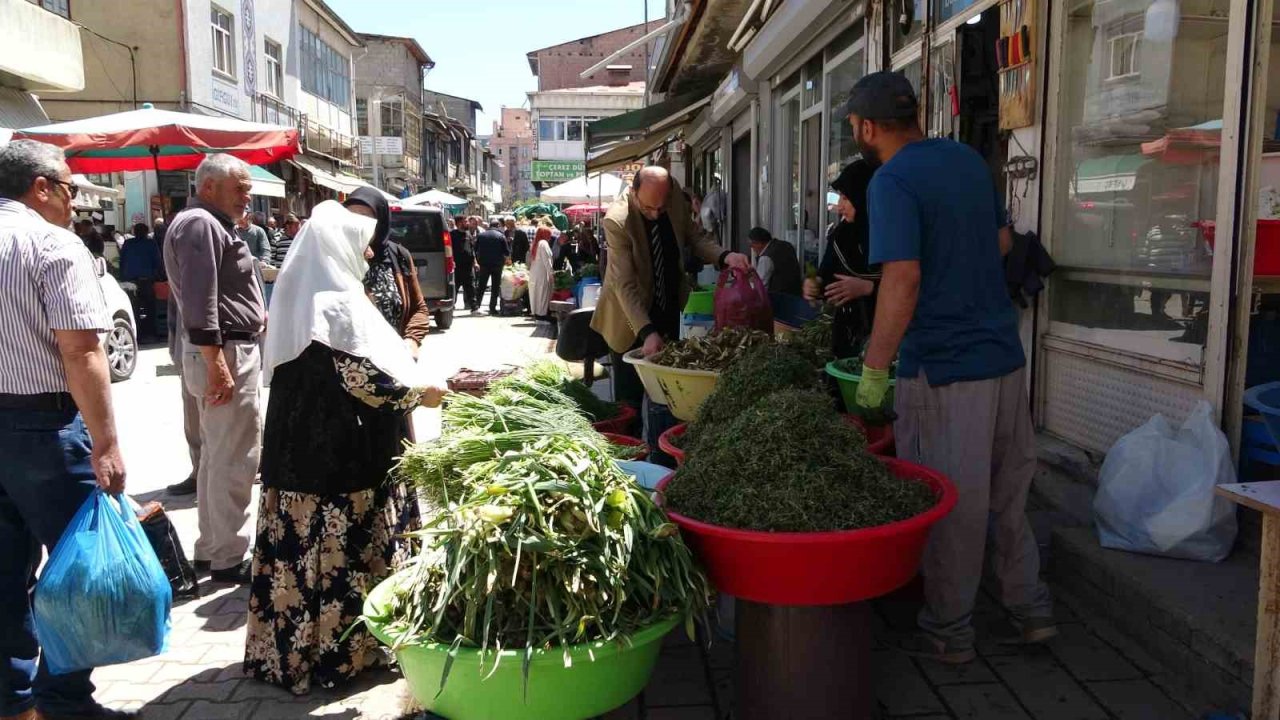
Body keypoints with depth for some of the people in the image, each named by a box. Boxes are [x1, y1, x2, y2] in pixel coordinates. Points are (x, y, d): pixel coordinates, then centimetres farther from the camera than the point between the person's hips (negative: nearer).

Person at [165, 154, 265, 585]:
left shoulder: (211, 224, 20)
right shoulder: (200, 224, -13)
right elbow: (199, 302, -22)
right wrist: (217, 365, -25)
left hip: (229, 350, 11)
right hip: (224, 354, -11)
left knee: (217, 456, 15)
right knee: (234, 461, -6)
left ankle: (210, 549, 25)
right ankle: (228, 560, 2)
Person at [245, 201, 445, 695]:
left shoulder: (302, 295, 12)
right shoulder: (336, 303, -17)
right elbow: (363, 380, -20)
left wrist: (398, 351, 17)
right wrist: (419, 393, -6)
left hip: (301, 440, 9)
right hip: (339, 447, -9)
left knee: (304, 545, 14)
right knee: (342, 549, 2)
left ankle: (292, 644, 25)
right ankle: (338, 647, 14)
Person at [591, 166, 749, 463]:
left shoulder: (676, 199, -9)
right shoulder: (617, 220, -25)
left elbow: (693, 237, 6)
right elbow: (625, 284, -27)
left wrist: (724, 256, -14)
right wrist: (646, 332, -35)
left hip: (668, 313, 5)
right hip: (631, 321, -5)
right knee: (629, 399, 1)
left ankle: (663, 462, 24)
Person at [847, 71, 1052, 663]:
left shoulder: (892, 182, -15)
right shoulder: (969, 159, 10)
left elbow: (903, 280, -23)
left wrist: (874, 370, -17)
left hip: (945, 369, -8)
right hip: (1006, 354, 8)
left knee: (950, 508, 5)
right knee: (1007, 496, 20)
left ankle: (949, 632, 19)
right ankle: (1030, 609, 30)